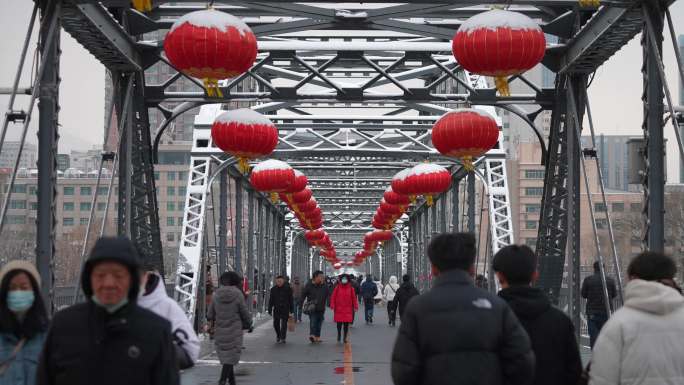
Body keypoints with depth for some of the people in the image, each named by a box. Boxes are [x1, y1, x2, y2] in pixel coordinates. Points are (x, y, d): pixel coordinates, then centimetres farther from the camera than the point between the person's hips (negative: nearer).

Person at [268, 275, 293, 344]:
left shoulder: (288, 288, 0)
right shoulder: (273, 289, 6)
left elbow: (291, 300, 4)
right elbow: (271, 300, 8)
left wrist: (291, 310, 1)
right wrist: (270, 310, 4)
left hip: (285, 309, -2)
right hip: (276, 309, 2)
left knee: (284, 324, -6)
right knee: (276, 324, 5)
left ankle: (283, 338, 1)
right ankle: (278, 336, 27)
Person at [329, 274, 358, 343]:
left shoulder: (351, 288, 4)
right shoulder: (337, 288, 1)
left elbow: (354, 298, 6)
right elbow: (333, 297, 2)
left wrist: (355, 307, 3)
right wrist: (332, 306, -6)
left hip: (347, 309, 0)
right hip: (338, 309, 0)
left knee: (346, 324, -1)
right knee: (339, 323, 1)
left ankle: (345, 337, 8)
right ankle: (339, 335, 22)